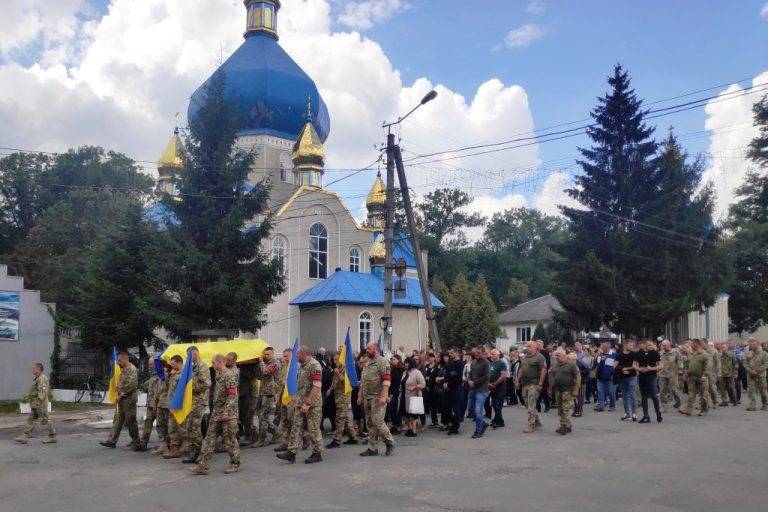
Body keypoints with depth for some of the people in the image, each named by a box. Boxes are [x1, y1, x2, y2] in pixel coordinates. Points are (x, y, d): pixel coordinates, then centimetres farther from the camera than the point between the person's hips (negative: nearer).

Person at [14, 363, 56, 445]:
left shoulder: (42, 379, -17)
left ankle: (52, 437, 3)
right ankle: (24, 437, 8)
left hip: (40, 404, -10)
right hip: (35, 405, 10)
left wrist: (38, 403, -27)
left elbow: (42, 392, -24)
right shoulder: (37, 379, 16)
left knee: (45, 420, -4)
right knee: (31, 420, 8)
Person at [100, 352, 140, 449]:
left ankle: (136, 441, 9)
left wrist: (121, 394, -17)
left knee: (130, 421, -2)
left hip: (129, 400, -9)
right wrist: (119, 394, 9)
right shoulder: (123, 369, 16)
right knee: (117, 420, 8)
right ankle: (112, 441, 10)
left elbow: (131, 384, -23)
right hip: (122, 400, 9)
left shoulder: (132, 369, -13)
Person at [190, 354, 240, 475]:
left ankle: (235, 464, 14)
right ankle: (203, 466, 6)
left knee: (229, 440, 0)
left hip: (228, 415, -9)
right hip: (216, 413, 9)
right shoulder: (219, 375, 15)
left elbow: (233, 395, -20)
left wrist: (227, 412, -24)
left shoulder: (229, 375, -14)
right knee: (209, 439, 5)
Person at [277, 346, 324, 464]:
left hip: (312, 404, -9)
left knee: (313, 429, 0)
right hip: (300, 403, 9)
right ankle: (291, 452, 6)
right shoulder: (302, 366, 15)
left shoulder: (314, 365, -16)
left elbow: (317, 386, -23)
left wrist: (308, 403, -24)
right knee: (296, 427, 5)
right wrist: (297, 401, 17)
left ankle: (317, 454, 11)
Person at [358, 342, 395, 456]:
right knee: (370, 423, 8)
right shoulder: (367, 364, 18)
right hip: (367, 398, 8)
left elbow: (387, 380, -17)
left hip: (378, 398, -8)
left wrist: (383, 396, -24)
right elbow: (362, 382, 23)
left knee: (377, 421, -12)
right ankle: (373, 448, 14)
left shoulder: (382, 362, -8)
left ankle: (390, 443, 5)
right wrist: (360, 396, 17)